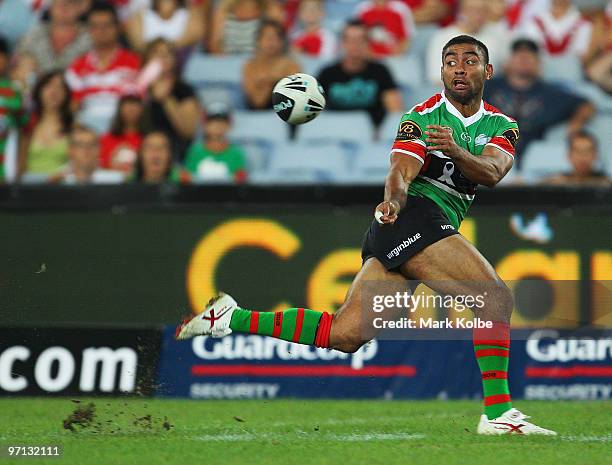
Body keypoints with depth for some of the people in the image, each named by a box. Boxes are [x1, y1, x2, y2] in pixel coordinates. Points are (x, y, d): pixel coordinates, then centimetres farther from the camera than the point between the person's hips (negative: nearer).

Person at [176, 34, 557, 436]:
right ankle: (498, 413, -22)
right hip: (414, 217, -7)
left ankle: (229, 318, 5)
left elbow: (492, 172, -7)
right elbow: (400, 171, -16)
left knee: (344, 335, -1)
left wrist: (455, 150, -27)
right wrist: (393, 199, -38)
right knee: (497, 296, -20)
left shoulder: (502, 126, 14)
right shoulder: (422, 117, -2)